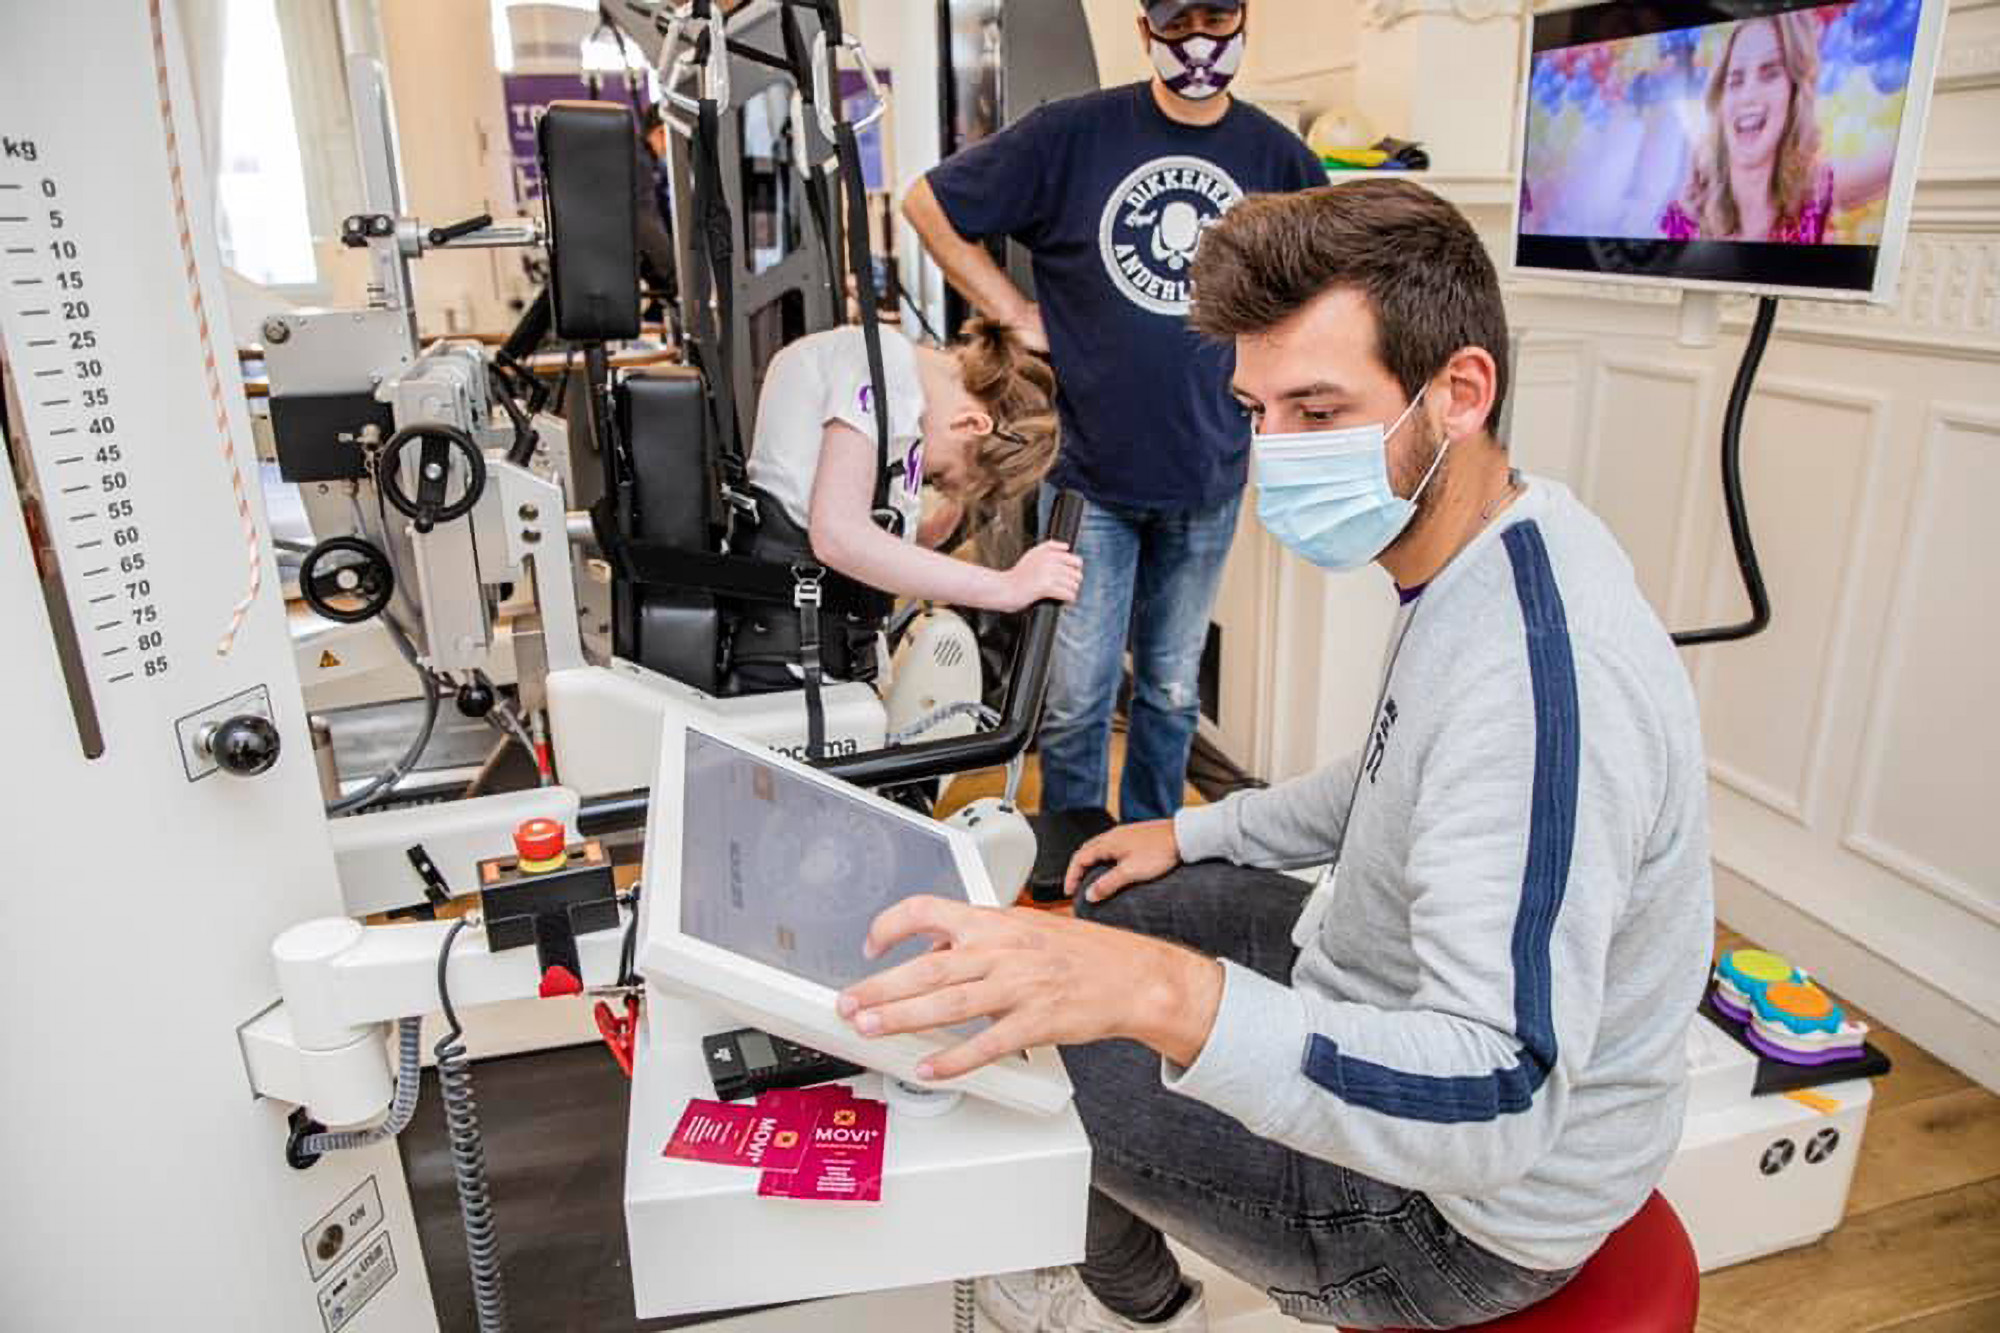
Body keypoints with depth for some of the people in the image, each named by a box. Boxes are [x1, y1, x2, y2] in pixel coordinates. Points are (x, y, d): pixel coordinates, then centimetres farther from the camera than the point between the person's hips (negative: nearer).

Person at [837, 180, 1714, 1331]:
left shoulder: (1539, 677, -37)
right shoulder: (1503, 540, -3)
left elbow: (1496, 1107, -41)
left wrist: (1167, 996, -55)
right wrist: (1198, 832, 11)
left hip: (1472, 1211, -9)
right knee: (1116, 908, 18)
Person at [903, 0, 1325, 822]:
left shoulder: (1279, 159, 2)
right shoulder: (1073, 134, -7)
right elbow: (928, 205, 0)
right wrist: (1014, 313, -5)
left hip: (1207, 479, 3)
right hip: (1089, 472, -2)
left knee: (1173, 690, 15)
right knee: (1077, 696, 3)